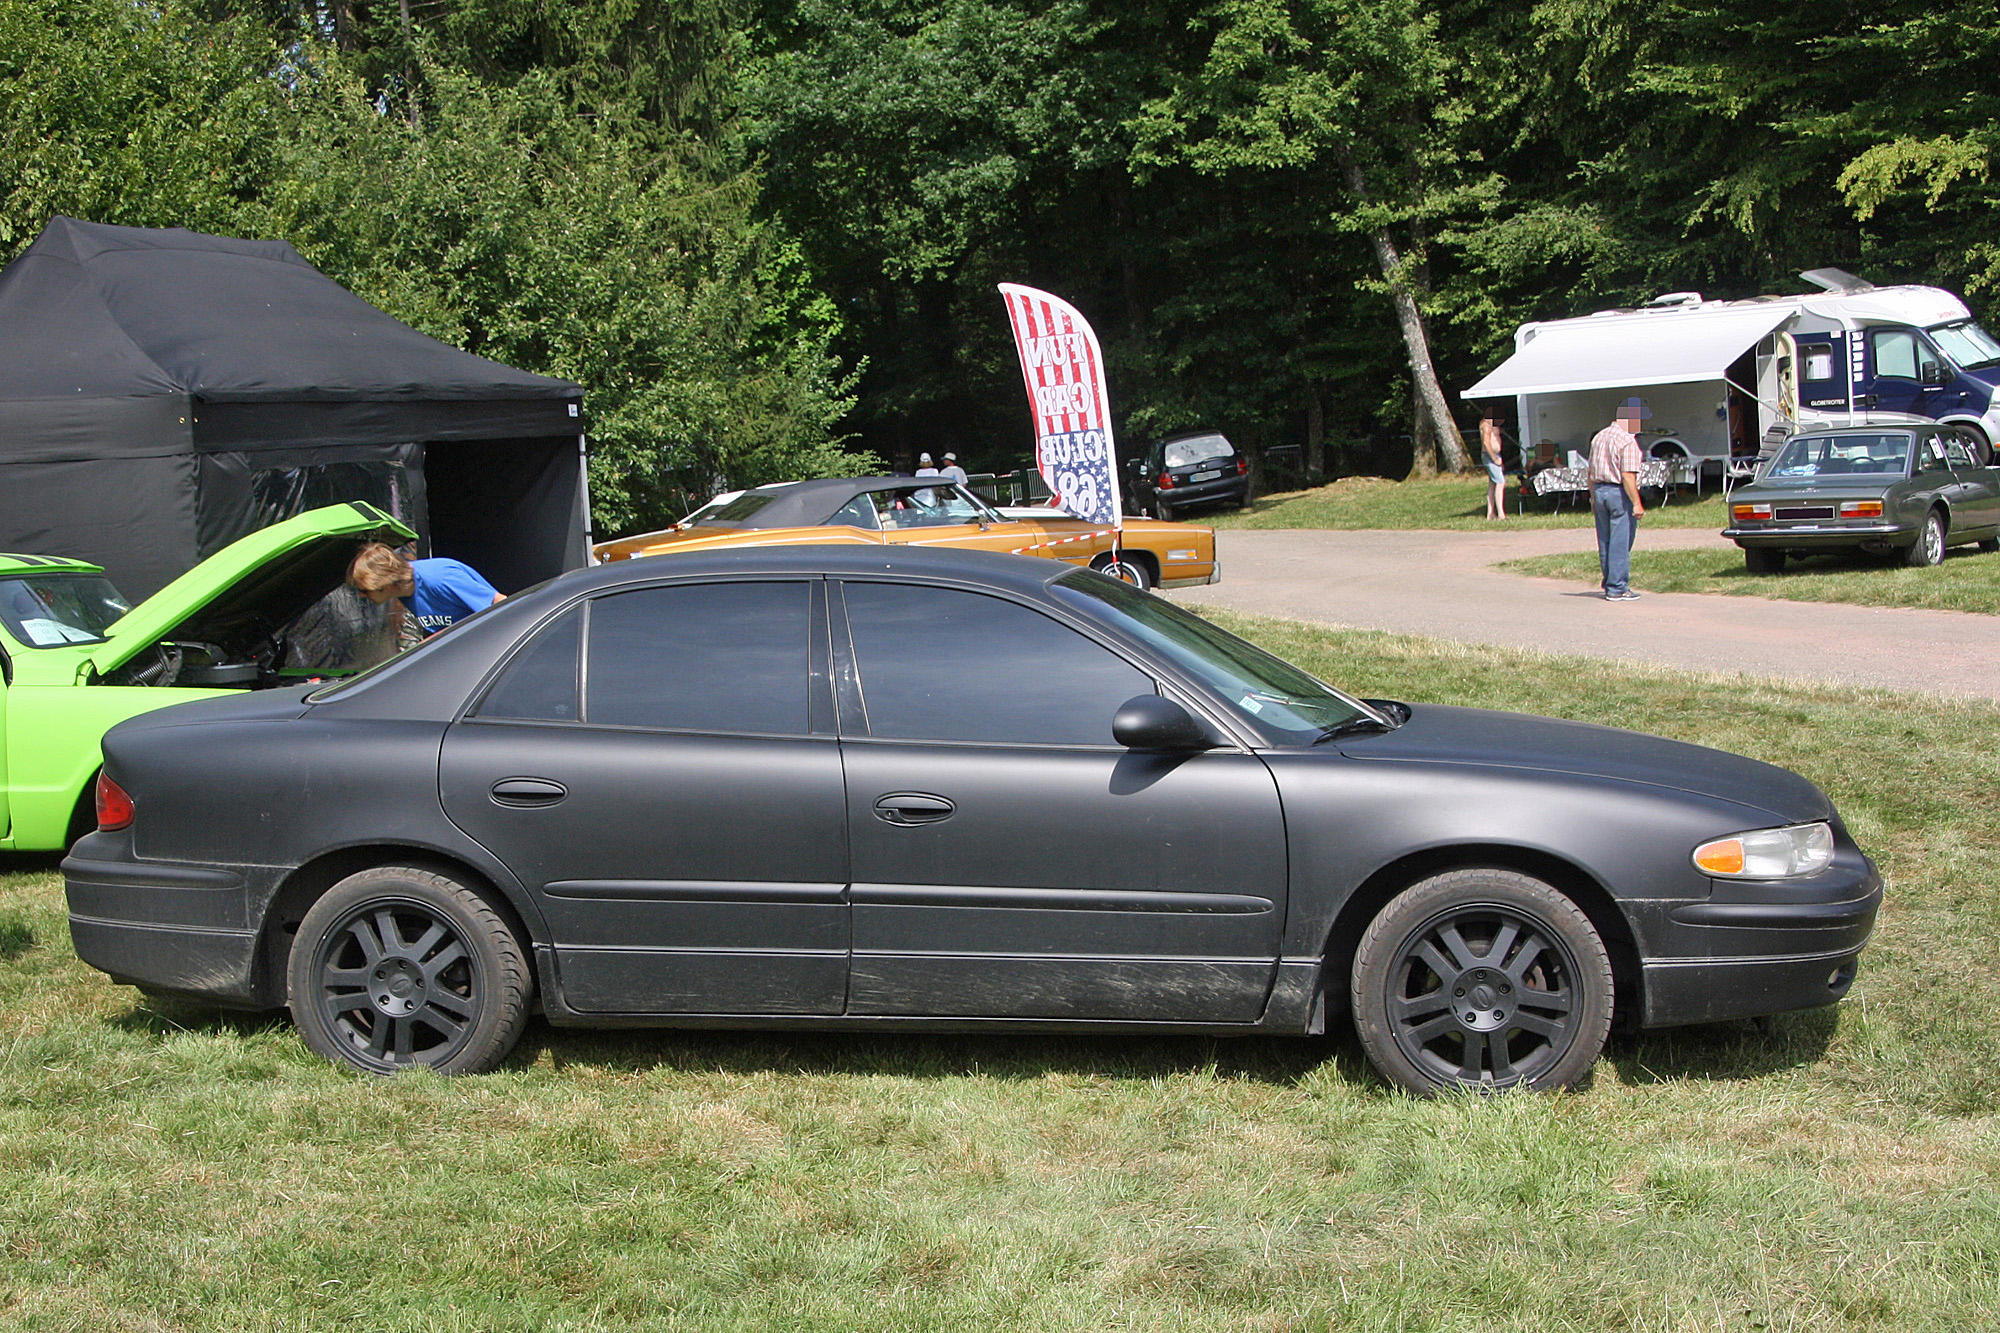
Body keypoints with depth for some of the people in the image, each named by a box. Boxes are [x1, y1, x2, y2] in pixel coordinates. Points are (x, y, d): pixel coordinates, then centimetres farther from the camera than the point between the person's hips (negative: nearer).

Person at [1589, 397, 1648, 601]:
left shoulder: (1599, 437, 12)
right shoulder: (1627, 441, -14)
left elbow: (1591, 472, 16)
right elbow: (1628, 476, -20)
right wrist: (1636, 504, -18)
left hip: (1600, 491, 8)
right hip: (1620, 493, -8)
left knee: (1605, 543, 12)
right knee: (1621, 544, -3)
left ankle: (1609, 584, 19)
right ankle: (1617, 588, -2)